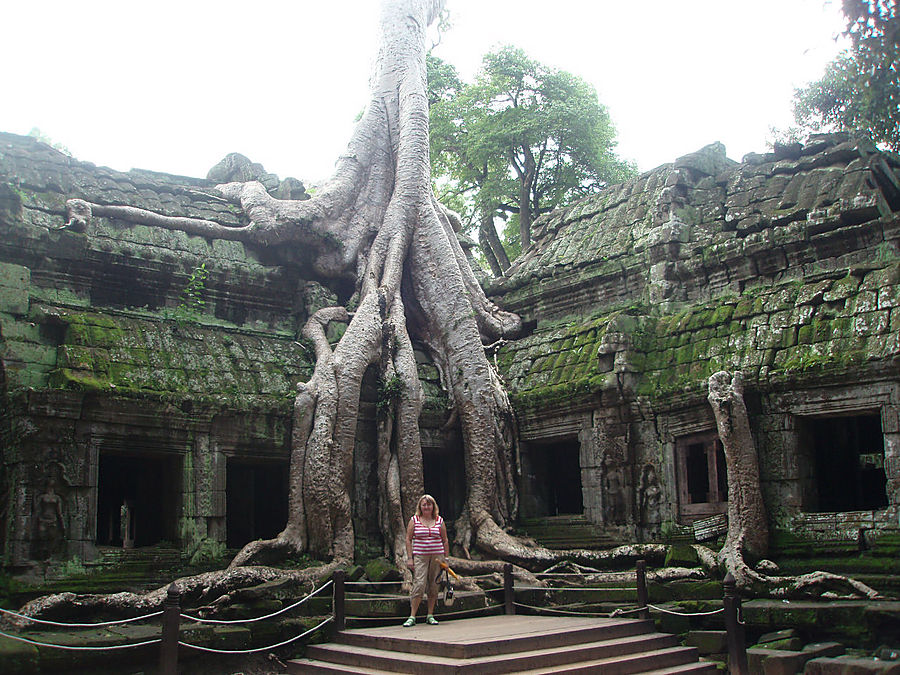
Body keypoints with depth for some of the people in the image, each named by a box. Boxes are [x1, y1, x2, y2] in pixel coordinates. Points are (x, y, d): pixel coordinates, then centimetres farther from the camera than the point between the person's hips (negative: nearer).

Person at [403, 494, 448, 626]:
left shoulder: (440, 521, 9)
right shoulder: (414, 520, 4)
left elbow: (445, 541, 13)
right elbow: (408, 539, 3)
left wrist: (446, 559, 8)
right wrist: (409, 558, -4)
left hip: (437, 556, 2)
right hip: (419, 557, -2)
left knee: (433, 586, 5)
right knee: (419, 584, -12)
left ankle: (430, 616, 15)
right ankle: (412, 617, -7)